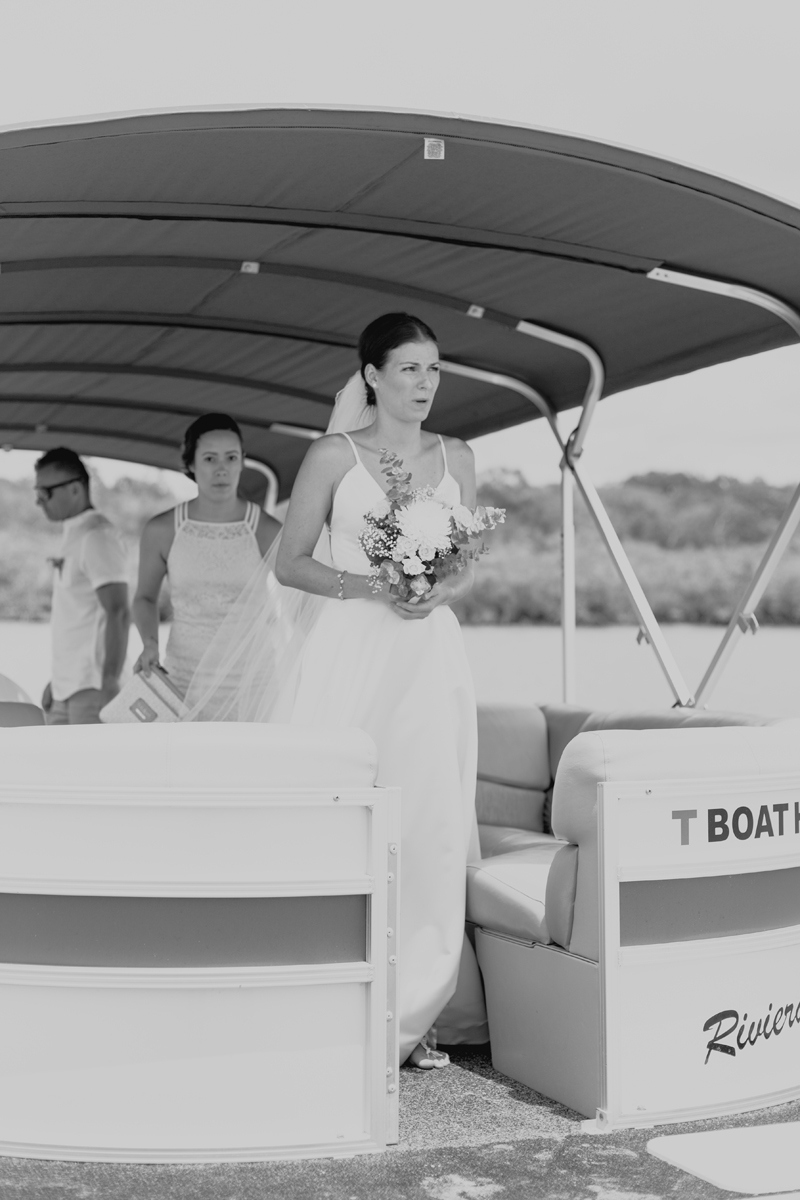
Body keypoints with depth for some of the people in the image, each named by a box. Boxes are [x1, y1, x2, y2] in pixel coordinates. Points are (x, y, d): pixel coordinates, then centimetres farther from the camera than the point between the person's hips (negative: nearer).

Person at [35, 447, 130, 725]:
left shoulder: (97, 536, -12)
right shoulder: (73, 535, 16)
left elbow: (117, 614, -20)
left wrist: (110, 683, -24)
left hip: (91, 688, -9)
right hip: (69, 686, 9)